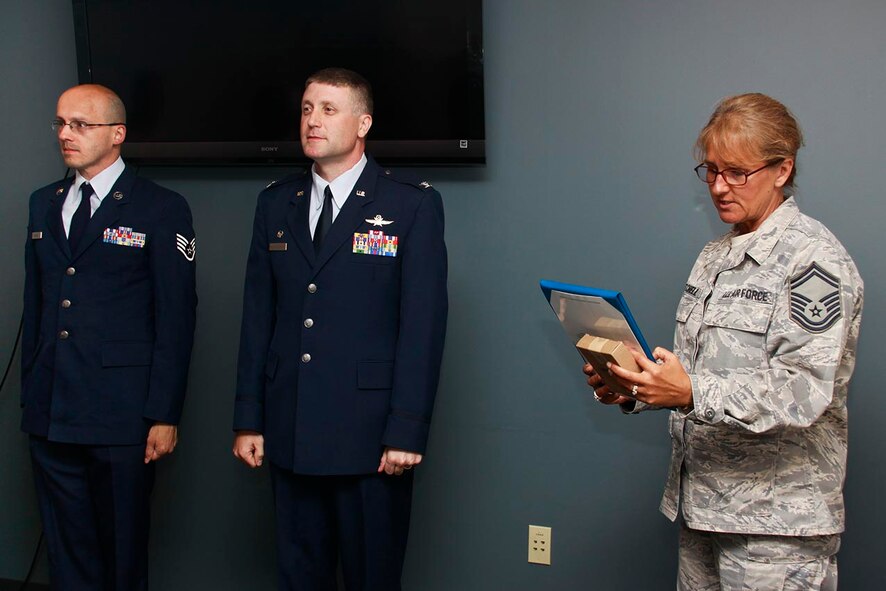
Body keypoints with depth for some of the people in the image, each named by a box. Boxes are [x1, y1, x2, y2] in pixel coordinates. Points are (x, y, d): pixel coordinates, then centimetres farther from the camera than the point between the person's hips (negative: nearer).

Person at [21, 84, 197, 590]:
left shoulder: (162, 210, -4)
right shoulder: (44, 203, 13)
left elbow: (176, 319, -7)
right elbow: (35, 303, 16)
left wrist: (165, 415, -11)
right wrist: (31, 392, 12)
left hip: (121, 416, -5)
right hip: (50, 415, 5)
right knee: (67, 549, 13)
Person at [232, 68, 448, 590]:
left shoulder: (413, 204, -4)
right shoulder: (276, 203, 9)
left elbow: (423, 324, -9)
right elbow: (258, 316, 9)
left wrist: (407, 430, -13)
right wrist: (249, 419, 6)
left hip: (371, 434, -4)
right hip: (289, 432, 4)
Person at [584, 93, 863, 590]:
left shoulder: (815, 259, -11)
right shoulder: (716, 256, 15)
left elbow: (804, 389, -21)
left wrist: (693, 394, -30)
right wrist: (632, 388, 0)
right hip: (703, 502, 8)